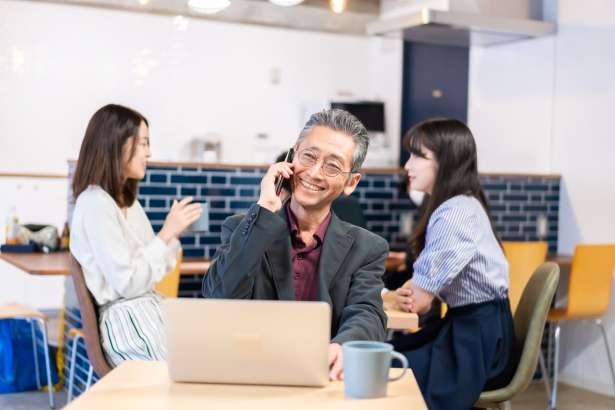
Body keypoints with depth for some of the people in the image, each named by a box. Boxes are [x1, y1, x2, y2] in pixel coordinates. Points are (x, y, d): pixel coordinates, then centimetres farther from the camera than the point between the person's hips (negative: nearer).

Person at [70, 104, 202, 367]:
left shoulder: (128, 201, 16)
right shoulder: (94, 204, -13)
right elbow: (127, 283, -18)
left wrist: (175, 230, 2)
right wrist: (167, 233, -14)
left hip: (151, 310, 8)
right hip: (127, 322, -8)